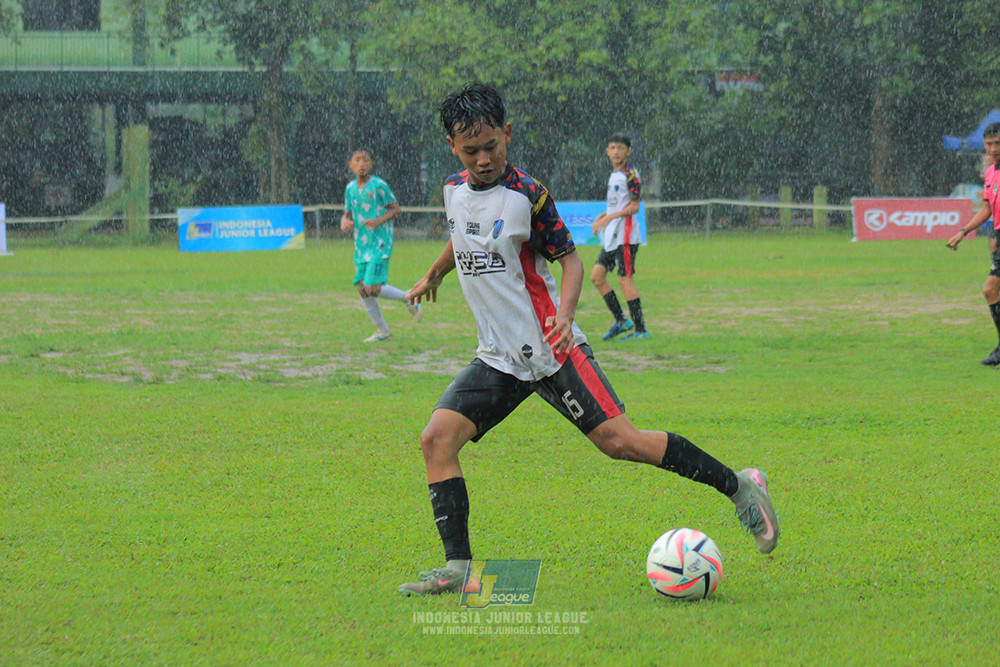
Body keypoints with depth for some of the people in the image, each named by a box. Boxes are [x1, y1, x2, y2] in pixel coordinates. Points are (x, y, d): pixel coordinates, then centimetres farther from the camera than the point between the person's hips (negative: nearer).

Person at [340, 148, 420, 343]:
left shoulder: (378, 185, -8)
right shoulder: (350, 188, 10)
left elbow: (395, 208, -5)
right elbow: (346, 214, 18)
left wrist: (379, 221, -21)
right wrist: (344, 222, -6)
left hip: (380, 244, -7)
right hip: (361, 245, 7)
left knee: (373, 288, -16)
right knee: (362, 290, 4)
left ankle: (408, 298, 9)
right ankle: (382, 331, 17)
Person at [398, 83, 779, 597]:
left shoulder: (527, 196, -11)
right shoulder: (454, 189, 7)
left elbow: (570, 259, -5)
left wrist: (564, 313, -23)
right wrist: (433, 275, 44)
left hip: (549, 350, -6)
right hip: (497, 358, 6)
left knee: (618, 441, -14)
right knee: (437, 438, -12)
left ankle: (739, 487, 0)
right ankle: (456, 568, -9)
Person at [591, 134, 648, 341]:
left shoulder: (630, 174, -10)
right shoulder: (614, 175, 17)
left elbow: (634, 206, -14)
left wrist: (610, 217, -21)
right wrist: (602, 217, 11)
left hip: (625, 234, -9)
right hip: (611, 236, 9)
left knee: (625, 279, -8)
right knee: (597, 276, 5)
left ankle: (641, 329, -3)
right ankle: (621, 320, 12)